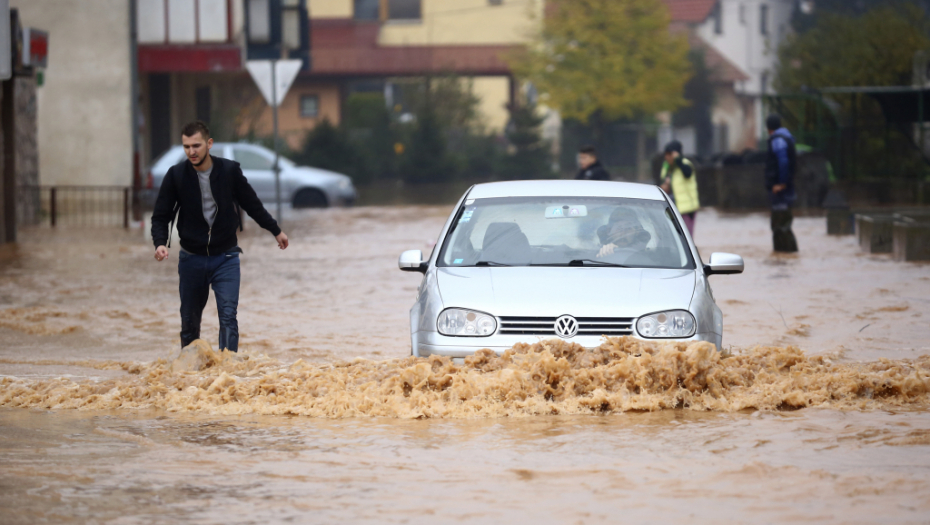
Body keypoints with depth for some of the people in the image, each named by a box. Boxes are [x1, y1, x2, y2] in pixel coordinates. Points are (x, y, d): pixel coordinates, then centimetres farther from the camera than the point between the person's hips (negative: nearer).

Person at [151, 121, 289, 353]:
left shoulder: (230, 171, -7)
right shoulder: (176, 175, -7)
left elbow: (252, 204, 9)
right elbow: (161, 216, -1)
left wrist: (276, 231, 19)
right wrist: (160, 243, -20)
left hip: (225, 257, -1)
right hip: (191, 259, 1)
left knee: (228, 316, -12)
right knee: (189, 321, 8)